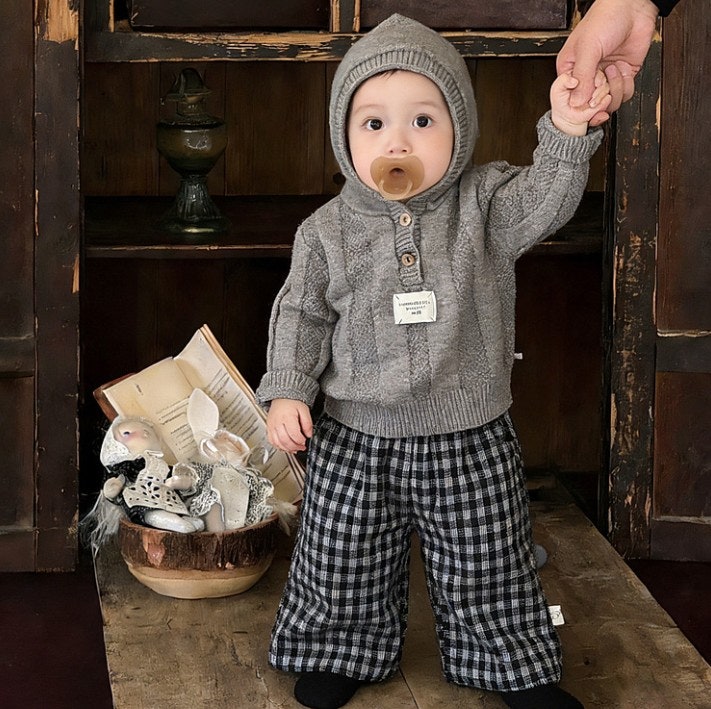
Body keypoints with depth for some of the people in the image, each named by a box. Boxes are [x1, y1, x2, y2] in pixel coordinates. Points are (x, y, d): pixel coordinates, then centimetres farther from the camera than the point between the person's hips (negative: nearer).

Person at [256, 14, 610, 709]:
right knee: (344, 560, 13)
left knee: (485, 568, 13)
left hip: (470, 442, 0)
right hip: (355, 442, 0)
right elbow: (301, 314, 2)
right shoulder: (328, 232, -5)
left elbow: (544, 200, -21)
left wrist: (566, 131, -37)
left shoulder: (481, 204, -6)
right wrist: (287, 391, -7)